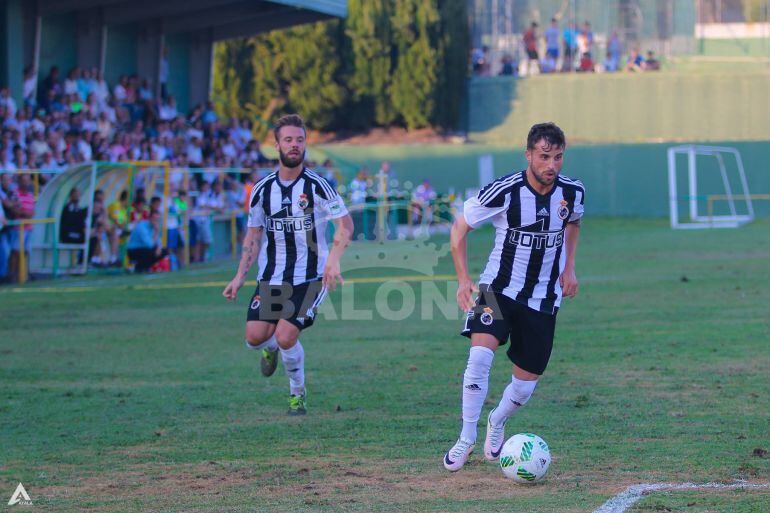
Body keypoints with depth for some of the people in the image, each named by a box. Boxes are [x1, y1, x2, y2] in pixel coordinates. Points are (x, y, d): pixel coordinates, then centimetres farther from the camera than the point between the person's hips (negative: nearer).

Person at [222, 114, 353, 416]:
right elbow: (254, 234, 13)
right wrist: (240, 277, 6)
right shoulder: (263, 189, 4)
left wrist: (333, 260, -23)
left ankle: (298, 394, 9)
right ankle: (271, 350, 30)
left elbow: (345, 224, -7)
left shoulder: (316, 185, -6)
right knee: (255, 337, -10)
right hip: (271, 279, 3)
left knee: (285, 336, -18)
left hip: (309, 278, -3)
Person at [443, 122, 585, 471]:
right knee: (480, 355, -27)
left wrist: (569, 267, 5)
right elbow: (460, 226, -5)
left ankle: (497, 421, 39)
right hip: (499, 288, -3)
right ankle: (466, 438, -11)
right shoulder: (503, 192, -19)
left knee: (525, 387, 5)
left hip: (544, 297, 3)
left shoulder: (573, 192, -8)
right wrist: (463, 278, -13)